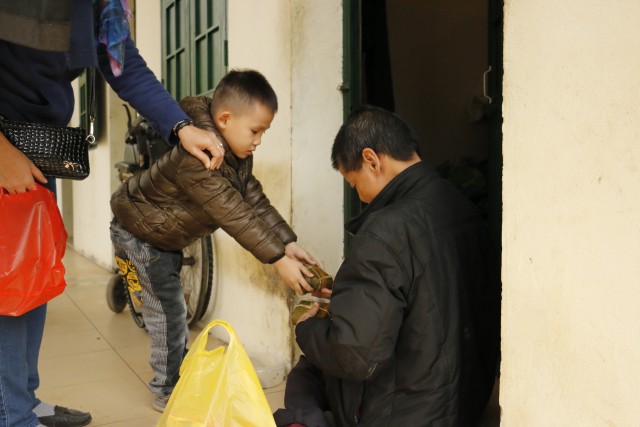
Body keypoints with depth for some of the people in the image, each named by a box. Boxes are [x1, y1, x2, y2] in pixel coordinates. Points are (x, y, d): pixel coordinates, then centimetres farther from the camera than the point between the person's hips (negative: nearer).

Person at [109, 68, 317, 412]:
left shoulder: (238, 157, -8)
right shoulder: (197, 158, -37)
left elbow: (256, 202, -11)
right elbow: (235, 216, -40)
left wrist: (288, 244, -21)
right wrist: (278, 261, -39)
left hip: (167, 235, 9)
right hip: (139, 231, -9)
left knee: (171, 308, 18)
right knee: (168, 310, -5)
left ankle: (176, 378, 33)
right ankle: (167, 391, 11)